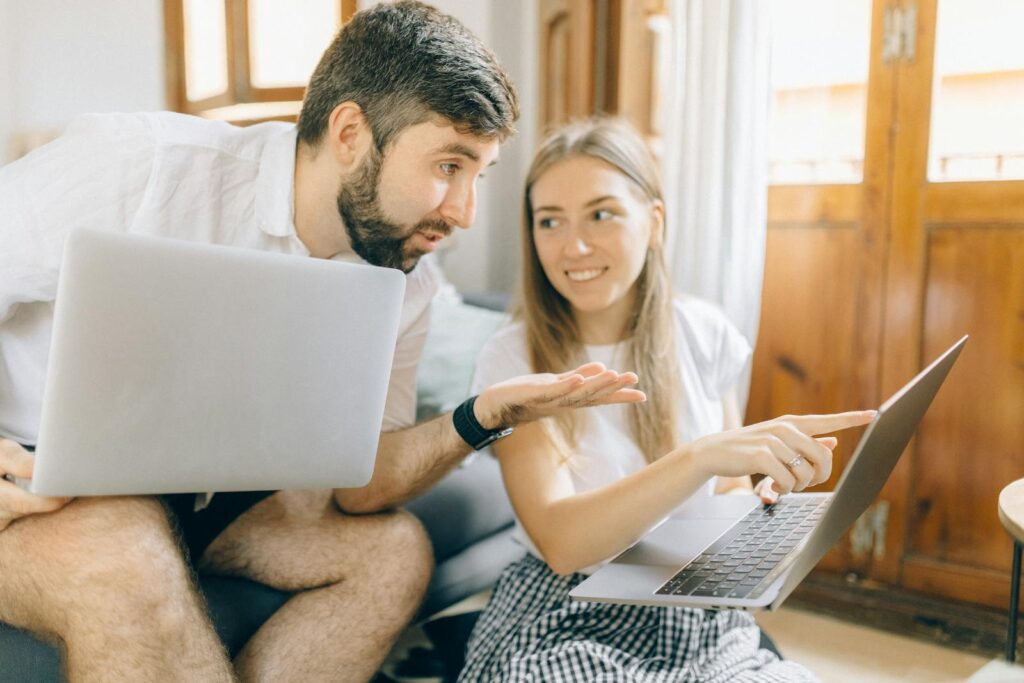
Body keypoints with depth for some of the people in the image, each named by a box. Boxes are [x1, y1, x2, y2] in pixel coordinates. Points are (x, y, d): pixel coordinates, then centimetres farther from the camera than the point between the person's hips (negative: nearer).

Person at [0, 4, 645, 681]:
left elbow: (358, 486, -8)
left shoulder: (405, 282, -7)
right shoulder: (136, 164, -23)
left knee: (394, 550, -14)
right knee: (132, 572, -36)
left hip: (209, 485, 5)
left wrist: (483, 416, -25)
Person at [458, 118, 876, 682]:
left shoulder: (703, 334, 0)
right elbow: (561, 542, -24)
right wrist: (702, 455, -36)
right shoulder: (515, 358, -11)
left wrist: (764, 504, -10)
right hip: (567, 620, -2)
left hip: (700, 617, 3)